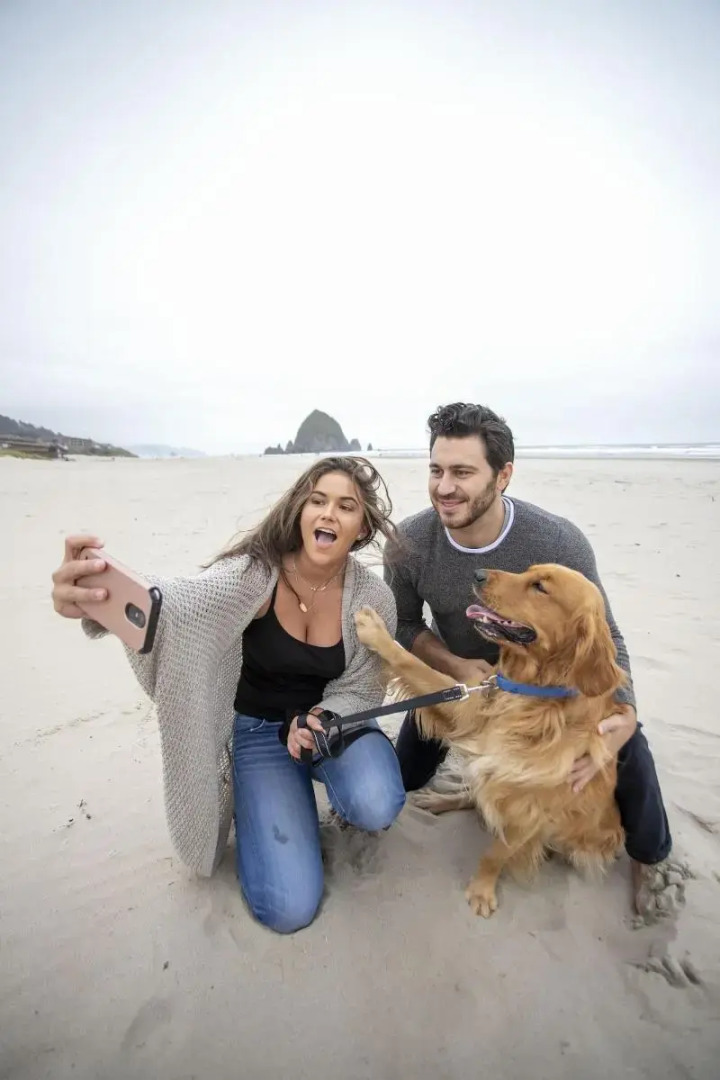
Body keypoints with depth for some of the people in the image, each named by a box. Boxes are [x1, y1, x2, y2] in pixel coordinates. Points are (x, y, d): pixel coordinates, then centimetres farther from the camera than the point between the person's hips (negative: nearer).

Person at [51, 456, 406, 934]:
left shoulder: (373, 598, -16)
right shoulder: (256, 572, -25)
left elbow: (358, 690, -6)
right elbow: (186, 599, -47)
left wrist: (317, 722, -28)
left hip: (332, 716, 2)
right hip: (257, 730, -1)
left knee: (376, 807, -30)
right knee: (289, 906, -9)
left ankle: (328, 779, 8)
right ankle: (256, 805, 21)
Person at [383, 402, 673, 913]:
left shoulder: (561, 541, -32)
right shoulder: (408, 543, -27)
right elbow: (403, 623, -11)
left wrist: (625, 713, -38)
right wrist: (456, 666, -28)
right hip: (455, 669, 2)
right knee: (404, 778, 8)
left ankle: (648, 857, 13)